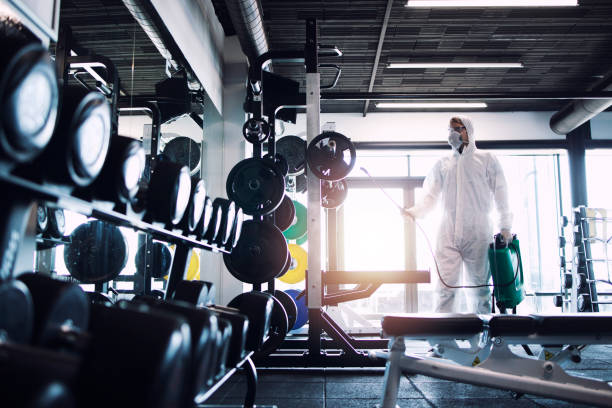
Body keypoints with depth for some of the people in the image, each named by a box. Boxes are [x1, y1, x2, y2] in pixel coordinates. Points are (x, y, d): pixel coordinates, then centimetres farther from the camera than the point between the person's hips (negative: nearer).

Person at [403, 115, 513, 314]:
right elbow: (431, 197, 12)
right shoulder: (442, 164, 18)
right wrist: (413, 212, -7)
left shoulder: (486, 159, 12)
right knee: (445, 289, -5)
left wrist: (505, 226, -1)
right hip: (448, 236, 2)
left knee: (479, 288, 2)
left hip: (478, 234, -1)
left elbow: (500, 194, 7)